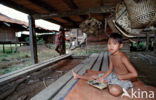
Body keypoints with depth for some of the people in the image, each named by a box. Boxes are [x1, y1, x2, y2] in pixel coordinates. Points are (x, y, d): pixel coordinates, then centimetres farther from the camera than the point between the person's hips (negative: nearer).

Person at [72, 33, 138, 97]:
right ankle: (78, 76, 28)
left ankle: (108, 83, -4)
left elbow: (135, 74, -26)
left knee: (114, 91, -38)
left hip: (123, 80, -6)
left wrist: (120, 77, -19)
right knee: (95, 76, 9)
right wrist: (102, 77, -9)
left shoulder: (122, 57, -27)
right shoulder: (111, 56, -4)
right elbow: (110, 70, 3)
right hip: (113, 76, 7)